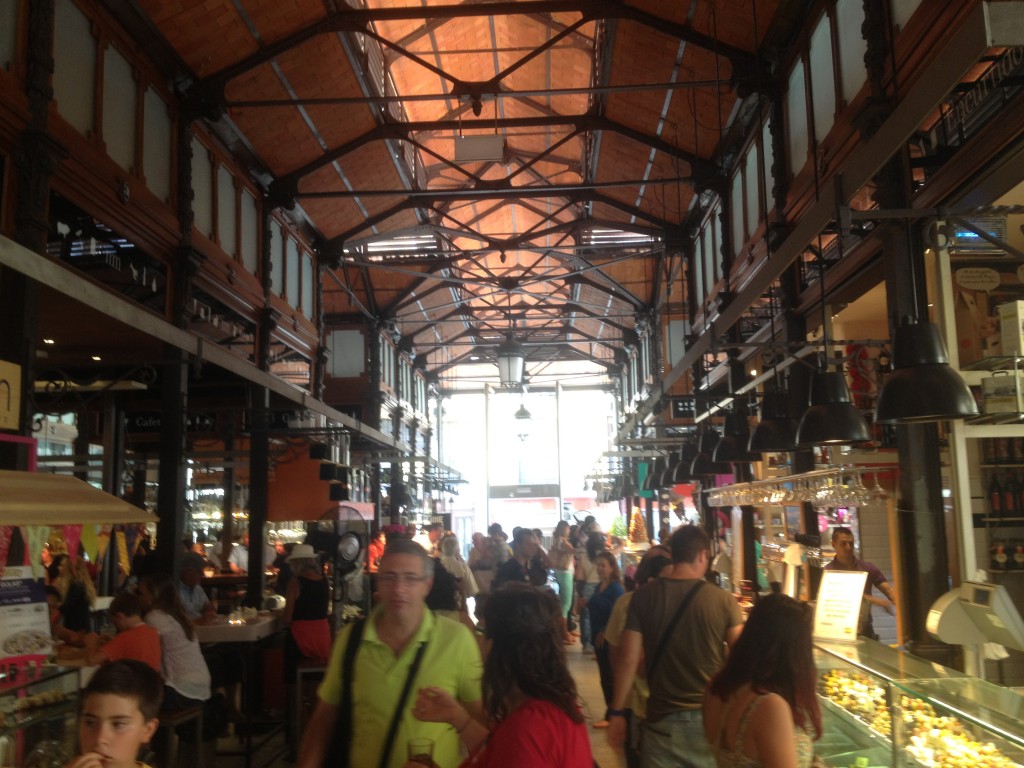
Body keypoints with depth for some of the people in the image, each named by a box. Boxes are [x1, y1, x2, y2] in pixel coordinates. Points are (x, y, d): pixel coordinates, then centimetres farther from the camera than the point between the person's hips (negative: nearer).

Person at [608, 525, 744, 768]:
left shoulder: (643, 596, -6)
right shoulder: (723, 600, -9)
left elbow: (628, 659, -6)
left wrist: (617, 712, 2)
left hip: (663, 717, 0)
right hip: (711, 716, 0)